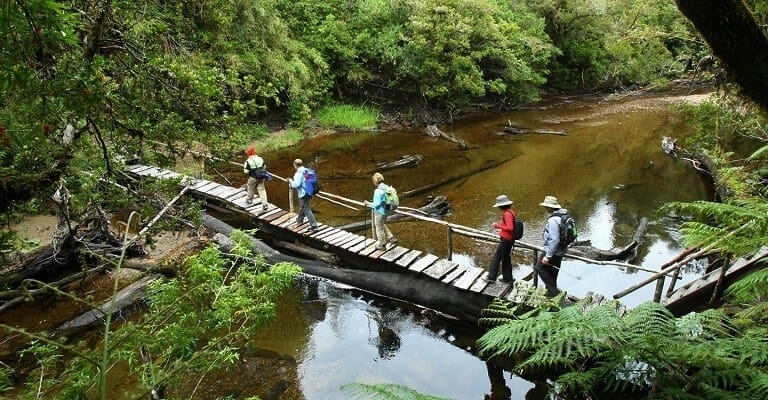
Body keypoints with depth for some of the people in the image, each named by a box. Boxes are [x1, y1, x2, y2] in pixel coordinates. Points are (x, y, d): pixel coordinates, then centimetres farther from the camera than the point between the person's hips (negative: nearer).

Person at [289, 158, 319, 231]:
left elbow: (296, 184, -24)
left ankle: (314, 226, -3)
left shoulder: (298, 173, -18)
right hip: (309, 193, 9)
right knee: (303, 207, 28)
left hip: (303, 194, -9)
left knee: (307, 210, -3)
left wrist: (291, 181, -4)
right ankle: (300, 220, 49)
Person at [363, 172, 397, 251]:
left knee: (379, 228, 9)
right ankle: (391, 238, 28)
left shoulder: (378, 191, -25)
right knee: (383, 225, 29)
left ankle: (382, 245, 22)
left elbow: (377, 204, -24)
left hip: (379, 212, -9)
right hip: (385, 211, 9)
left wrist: (368, 204, -10)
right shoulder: (386, 188, 1)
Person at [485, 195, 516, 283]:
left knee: (496, 257, -1)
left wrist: (499, 226, -16)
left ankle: (491, 276, 5)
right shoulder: (511, 212, 9)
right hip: (509, 239, 10)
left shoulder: (507, 214, -21)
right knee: (506, 258, 17)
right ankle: (508, 278, 24)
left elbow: (510, 228, -27)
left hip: (506, 240, -10)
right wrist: (500, 224, 10)